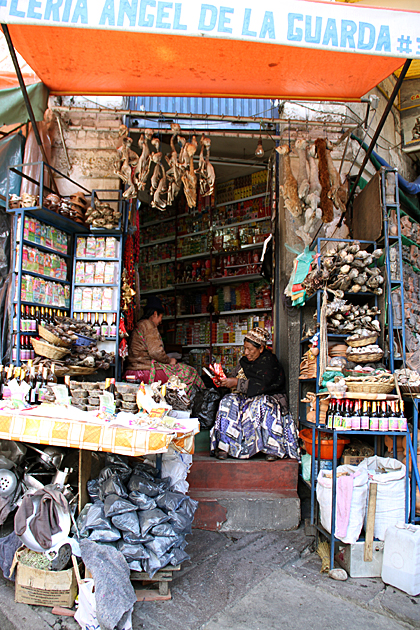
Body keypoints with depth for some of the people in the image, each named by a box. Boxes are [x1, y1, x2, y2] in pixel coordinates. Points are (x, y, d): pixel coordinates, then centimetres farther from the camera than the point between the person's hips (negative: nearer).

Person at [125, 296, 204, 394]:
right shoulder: (148, 325, -9)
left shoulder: (139, 326, 22)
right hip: (146, 371, -10)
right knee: (189, 371, -3)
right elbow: (156, 352, -19)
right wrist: (169, 360, -2)